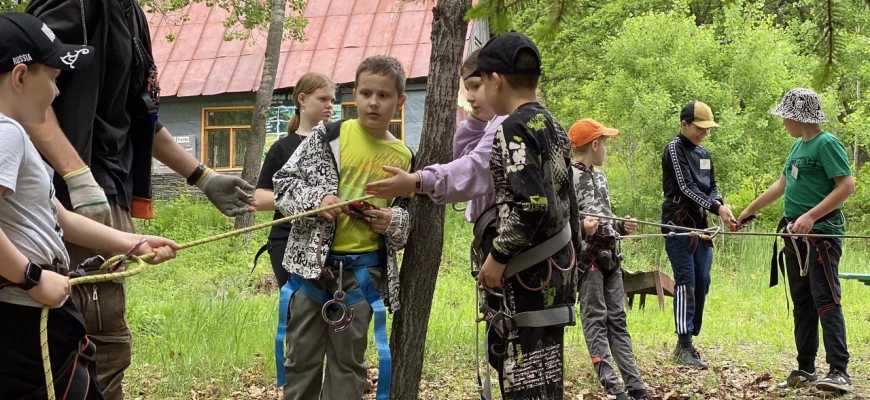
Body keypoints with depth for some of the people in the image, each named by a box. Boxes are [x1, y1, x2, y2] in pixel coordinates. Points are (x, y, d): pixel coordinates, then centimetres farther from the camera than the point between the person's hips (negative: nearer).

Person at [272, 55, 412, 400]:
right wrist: (318, 199, -18)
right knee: (302, 357, 6)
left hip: (362, 271, 2)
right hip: (313, 260, -1)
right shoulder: (329, 136, -2)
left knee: (348, 363, 8)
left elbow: (408, 219, 14)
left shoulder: (403, 158, 6)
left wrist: (394, 222, -9)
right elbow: (284, 182, -1)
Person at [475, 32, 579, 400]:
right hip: (556, 263, 9)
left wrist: (498, 256, -15)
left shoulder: (515, 128, -14)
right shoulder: (552, 126, 13)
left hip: (527, 269, -9)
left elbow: (529, 203, -24)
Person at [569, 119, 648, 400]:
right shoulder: (569, 176, -10)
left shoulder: (599, 176, 18)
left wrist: (620, 227, 23)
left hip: (609, 256, 9)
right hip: (586, 257, -9)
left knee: (617, 320, 7)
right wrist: (581, 227, -32)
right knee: (596, 319, -4)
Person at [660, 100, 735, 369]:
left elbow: (712, 187, 17)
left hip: (700, 224, 8)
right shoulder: (674, 149, -6)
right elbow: (686, 186, -14)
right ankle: (683, 346, -11)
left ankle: (690, 339, 12)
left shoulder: (704, 154, 18)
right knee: (686, 282, -11)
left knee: (702, 283, 5)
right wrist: (717, 208, -20)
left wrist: (721, 205, -6)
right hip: (678, 224, -8)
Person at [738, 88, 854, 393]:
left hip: (821, 234, -9)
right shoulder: (798, 146, 16)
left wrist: (811, 216, -23)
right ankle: (805, 370, 17)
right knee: (802, 304, 11)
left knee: (826, 301, -13)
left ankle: (839, 371, -16)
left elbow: (847, 186, -18)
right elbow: (782, 185, 26)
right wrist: (748, 211, 30)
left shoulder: (827, 144, -10)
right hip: (796, 235, 9)